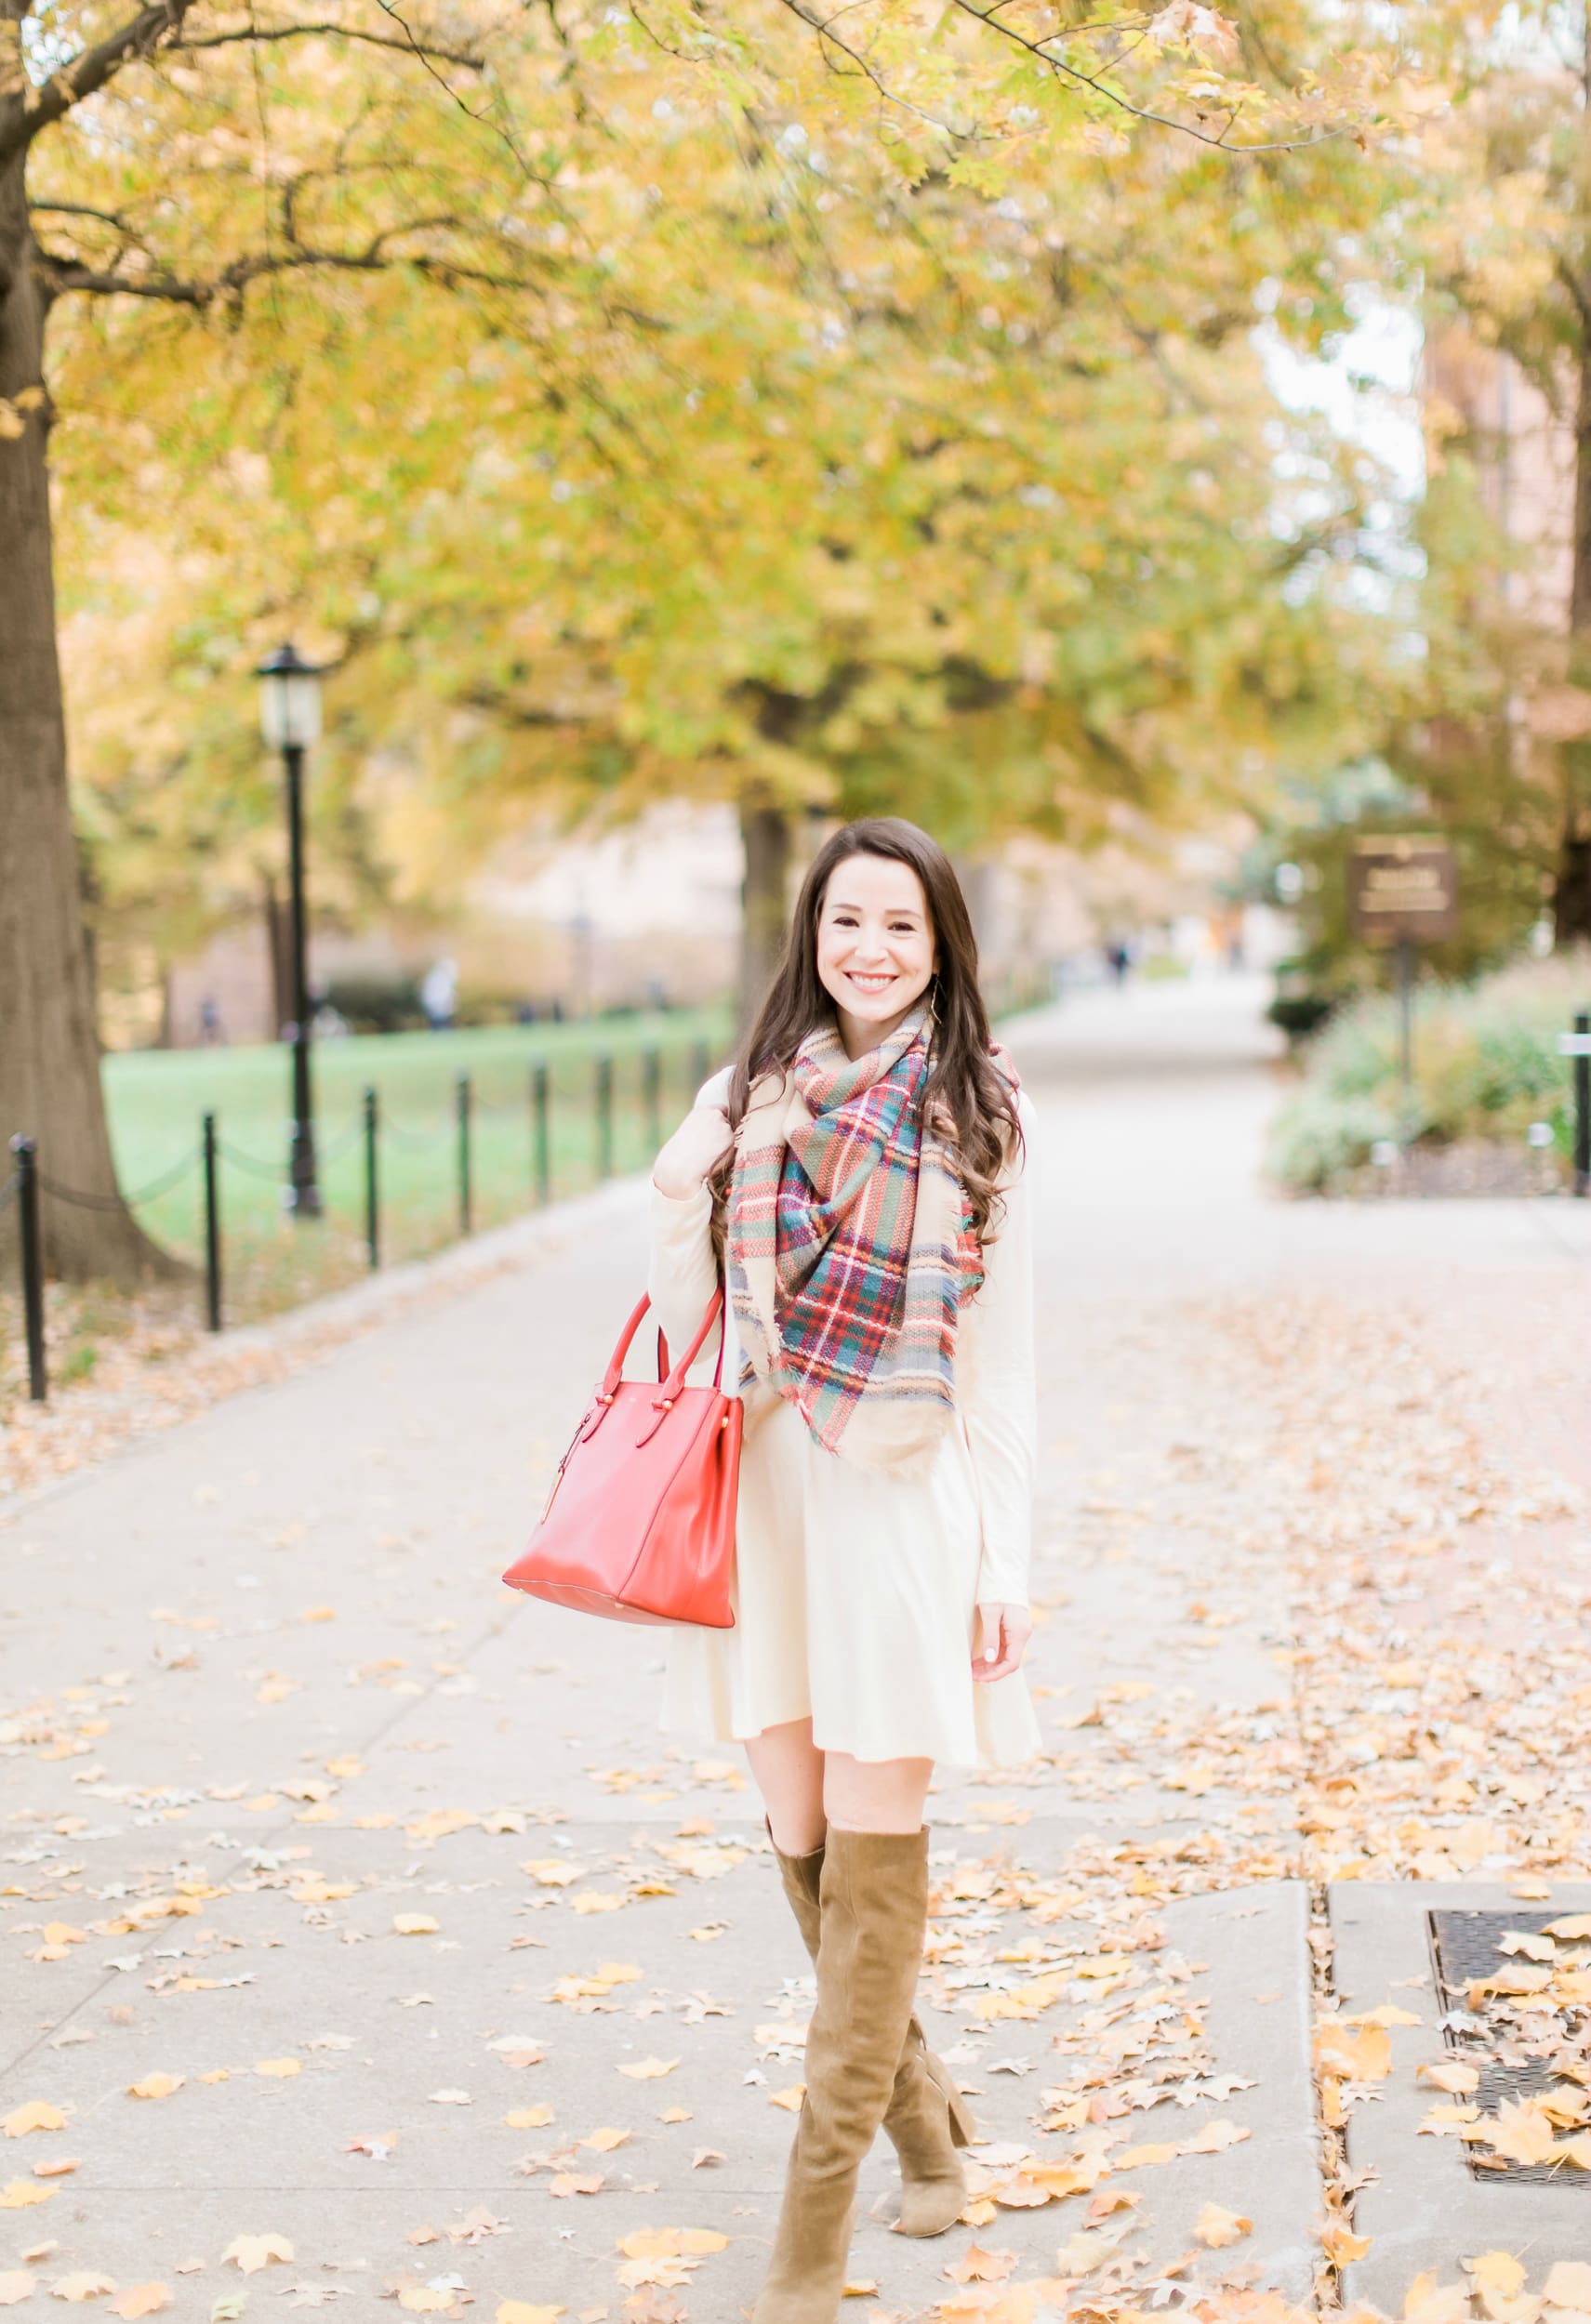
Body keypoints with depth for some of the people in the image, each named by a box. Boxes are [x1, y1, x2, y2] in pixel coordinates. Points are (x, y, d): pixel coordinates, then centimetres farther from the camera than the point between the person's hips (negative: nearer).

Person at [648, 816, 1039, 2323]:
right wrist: (675, 1209, -10)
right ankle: (921, 2104, 33)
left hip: (904, 1502, -2)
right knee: (801, 1839, 9)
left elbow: (1003, 1354, 3)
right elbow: (689, 1329, 9)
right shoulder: (744, 1098, 6)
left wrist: (1006, 1558, -2)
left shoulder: (981, 1114, 2)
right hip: (765, 1494, 3)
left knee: (874, 1851, -2)